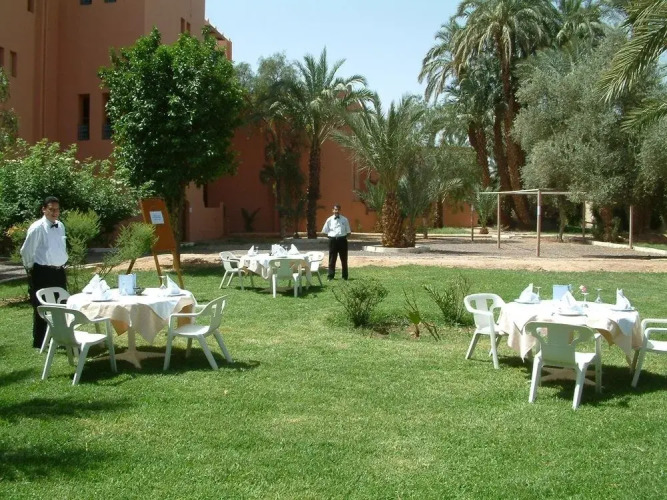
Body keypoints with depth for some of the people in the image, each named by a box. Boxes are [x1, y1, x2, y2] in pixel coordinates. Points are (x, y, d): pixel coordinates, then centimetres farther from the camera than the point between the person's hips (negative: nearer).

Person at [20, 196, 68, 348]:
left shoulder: (60, 226, 6)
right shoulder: (37, 228, -14)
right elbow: (26, 251, -9)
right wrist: (31, 269, -2)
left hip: (59, 271, 7)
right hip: (42, 273, -7)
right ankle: (39, 343, 15)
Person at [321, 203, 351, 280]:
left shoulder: (344, 220, 5)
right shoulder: (329, 220, 4)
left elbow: (348, 231, 10)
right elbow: (325, 231, 9)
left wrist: (345, 237, 0)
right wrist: (330, 237, 2)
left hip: (342, 240, 1)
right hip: (333, 240, -1)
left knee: (344, 259, 8)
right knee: (332, 259, 4)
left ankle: (344, 276, 17)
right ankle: (330, 276, 11)